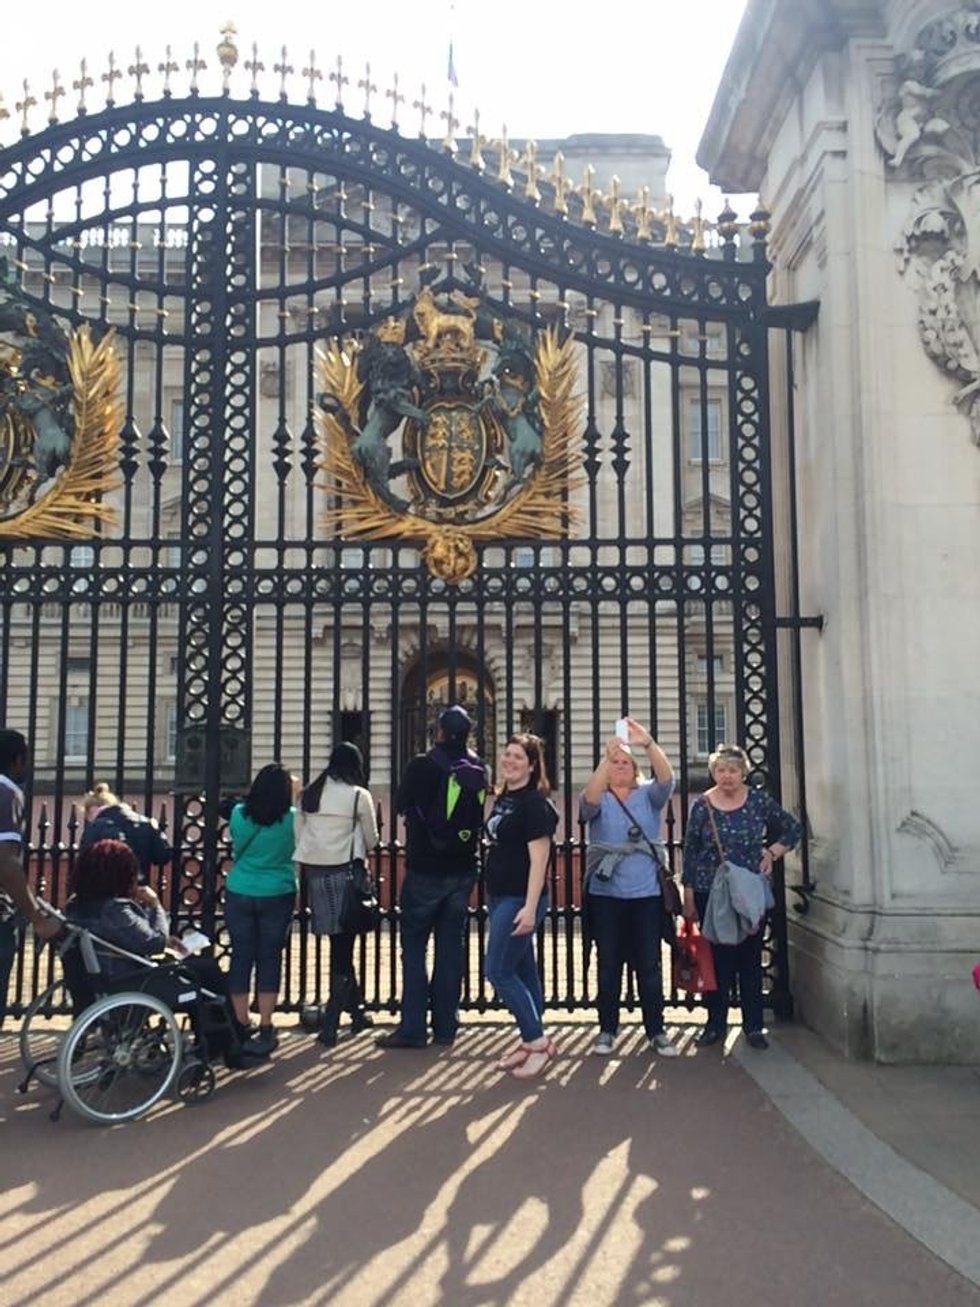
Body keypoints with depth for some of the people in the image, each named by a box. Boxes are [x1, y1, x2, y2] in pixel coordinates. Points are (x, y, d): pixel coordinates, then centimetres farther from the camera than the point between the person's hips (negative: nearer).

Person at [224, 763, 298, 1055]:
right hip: (277, 897, -1)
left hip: (239, 895, 2)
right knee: (269, 959, 6)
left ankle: (241, 1027, 15)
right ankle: (265, 1029, 8)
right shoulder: (291, 818, -9)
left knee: (241, 958, 9)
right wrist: (295, 796, 18)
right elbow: (299, 846, 12)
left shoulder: (239, 813, -5)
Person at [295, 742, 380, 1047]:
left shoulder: (308, 794, 8)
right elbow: (371, 840, 4)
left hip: (313, 870, 4)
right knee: (343, 944, 3)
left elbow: (298, 836, 9)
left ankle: (356, 1009, 23)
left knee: (340, 944, 13)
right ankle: (330, 1021, 3)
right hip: (344, 871, -4)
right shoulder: (359, 796, -5)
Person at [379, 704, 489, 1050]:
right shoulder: (477, 770, 1)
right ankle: (445, 1025, 15)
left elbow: (400, 805, 0)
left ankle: (412, 1028, 1)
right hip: (463, 870, 5)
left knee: (414, 946, 3)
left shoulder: (423, 766, -14)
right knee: (451, 946, 10)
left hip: (425, 871, -4)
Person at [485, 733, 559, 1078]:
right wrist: (493, 897, 17)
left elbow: (539, 858, -18)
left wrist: (530, 907, -23)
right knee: (523, 970, 13)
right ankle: (531, 1042, 21)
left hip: (520, 899, -9)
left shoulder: (534, 802, -14)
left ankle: (537, 1041, 2)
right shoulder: (502, 798, 11)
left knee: (498, 971, -8)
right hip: (500, 896, 9)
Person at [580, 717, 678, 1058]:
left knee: (649, 966, 6)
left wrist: (647, 743, -31)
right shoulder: (599, 800, 3)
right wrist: (606, 756, -35)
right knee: (609, 965, 9)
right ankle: (607, 1029, 19)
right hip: (606, 895, 0)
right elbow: (589, 799, -21)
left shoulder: (649, 796, 6)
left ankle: (656, 1031, 17)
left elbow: (667, 777, -14)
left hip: (646, 894, 1)